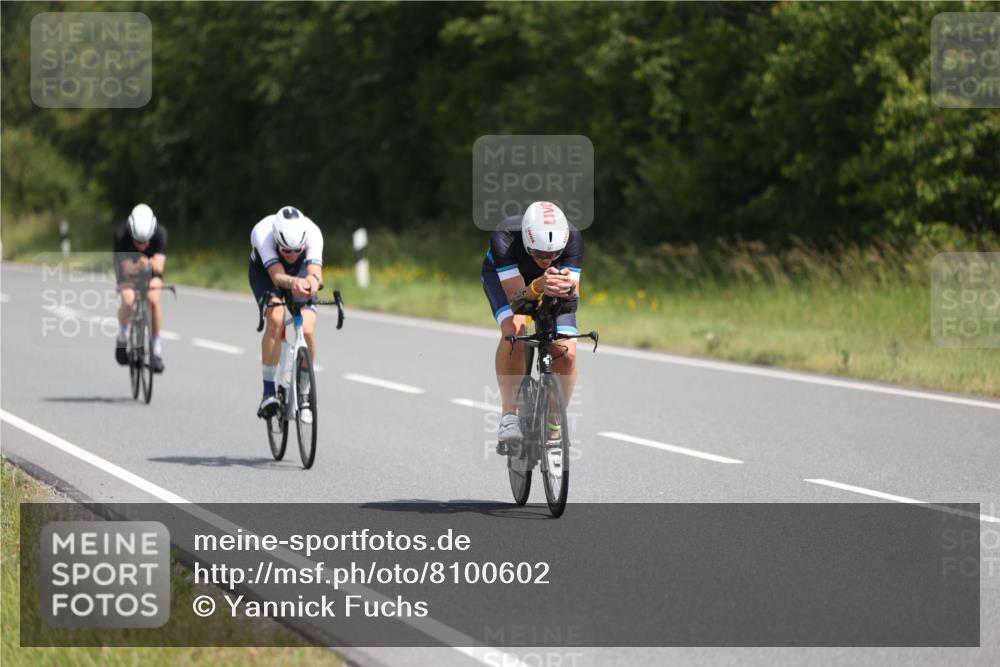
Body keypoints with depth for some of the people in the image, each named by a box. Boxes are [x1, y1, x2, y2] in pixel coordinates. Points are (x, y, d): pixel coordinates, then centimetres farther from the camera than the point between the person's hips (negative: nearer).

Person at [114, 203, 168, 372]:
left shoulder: (160, 233, -33)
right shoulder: (121, 233, -35)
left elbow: (159, 262, -42)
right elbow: (127, 267, -39)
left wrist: (157, 277, -64)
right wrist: (139, 265, -61)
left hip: (149, 267, 1)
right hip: (128, 265, -1)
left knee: (153, 300, -23)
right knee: (128, 300, -25)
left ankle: (157, 350, -9)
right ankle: (122, 337, 4)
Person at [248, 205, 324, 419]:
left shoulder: (313, 233, -36)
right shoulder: (262, 233, -40)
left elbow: (316, 272, -47)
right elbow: (277, 276, -48)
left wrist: (313, 280, -71)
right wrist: (292, 283, -70)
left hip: (301, 270, 1)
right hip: (264, 271, -1)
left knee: (307, 328, -20)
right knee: (276, 318, -30)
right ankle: (268, 392, -21)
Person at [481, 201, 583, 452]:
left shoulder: (572, 237, -35)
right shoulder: (505, 236, -41)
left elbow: (573, 295, -37)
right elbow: (516, 296, -41)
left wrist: (568, 288, -60)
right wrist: (539, 287, -62)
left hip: (553, 281, 2)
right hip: (502, 274, -2)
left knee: (566, 354, -16)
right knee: (514, 331, -33)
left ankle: (554, 428, 5)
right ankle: (509, 416, -22)